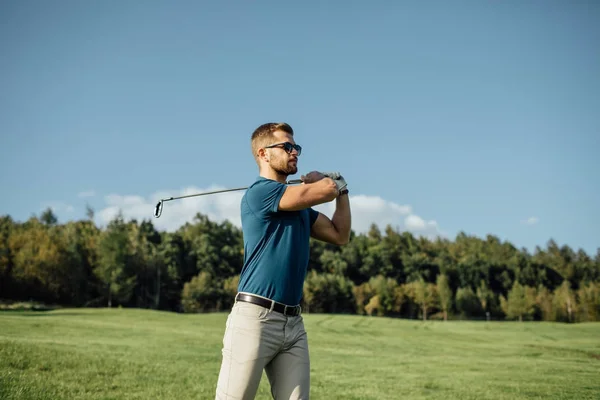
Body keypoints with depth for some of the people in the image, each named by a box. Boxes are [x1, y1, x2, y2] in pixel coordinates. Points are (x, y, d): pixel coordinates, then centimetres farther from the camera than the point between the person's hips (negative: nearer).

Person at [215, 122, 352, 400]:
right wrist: (328, 181, 12)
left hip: (294, 322, 8)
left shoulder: (301, 205, 19)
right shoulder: (260, 192, -8)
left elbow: (339, 235, 19)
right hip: (255, 318, -8)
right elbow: (326, 191, -12)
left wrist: (341, 189, 13)